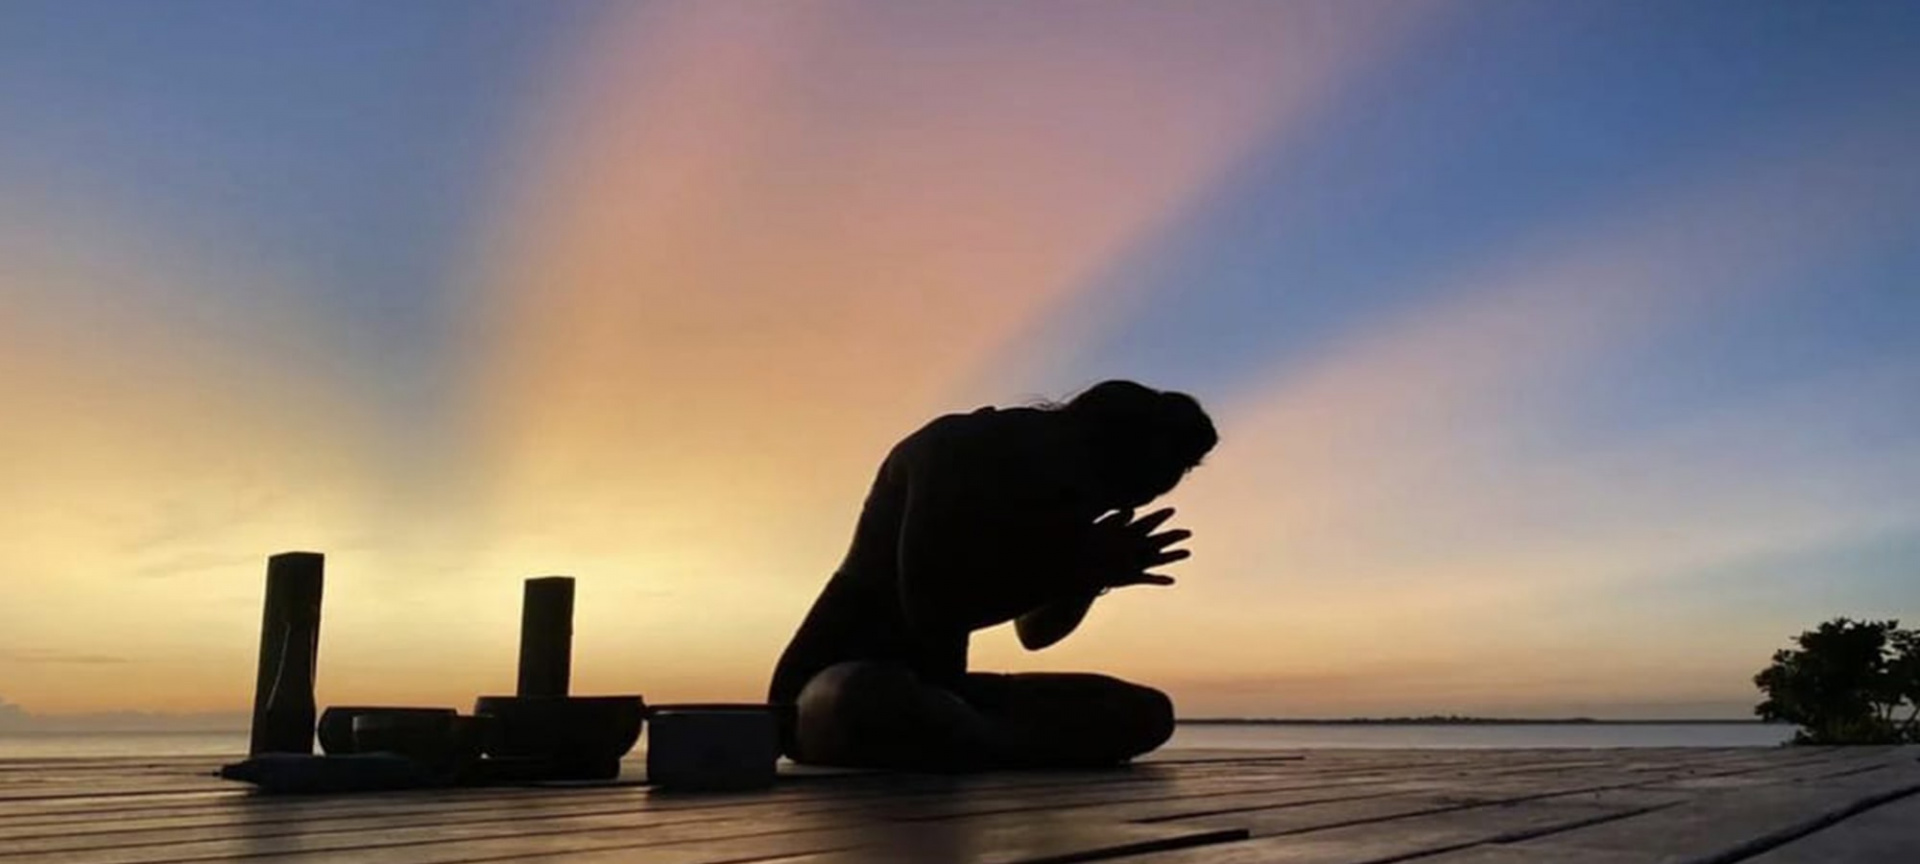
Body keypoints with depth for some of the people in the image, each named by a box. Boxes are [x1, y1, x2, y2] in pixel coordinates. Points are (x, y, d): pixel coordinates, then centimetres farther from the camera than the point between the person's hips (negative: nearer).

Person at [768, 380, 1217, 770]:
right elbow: (930, 609, -26)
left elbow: (1033, 632, 11)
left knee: (1146, 711, -2)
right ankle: (1019, 753, -20)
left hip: (931, 687, 8)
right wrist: (1075, 569, -21)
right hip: (834, 684, -7)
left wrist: (1091, 571, -8)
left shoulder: (1041, 485, 6)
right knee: (868, 700, -46)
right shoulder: (956, 450, -17)